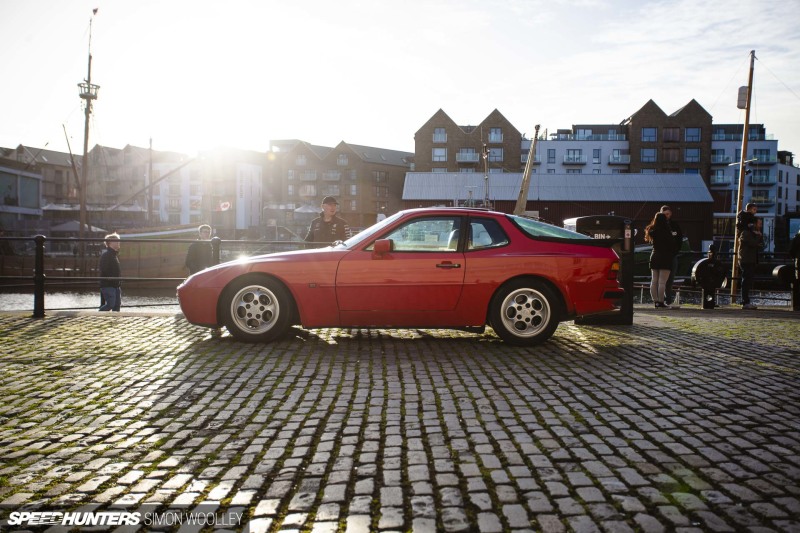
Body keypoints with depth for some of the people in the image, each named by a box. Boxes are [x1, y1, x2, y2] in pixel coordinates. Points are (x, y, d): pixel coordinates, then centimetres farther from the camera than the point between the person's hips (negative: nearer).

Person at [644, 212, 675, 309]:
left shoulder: (652, 231, 2)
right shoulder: (666, 232, -12)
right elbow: (672, 245, -7)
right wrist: (672, 254, 13)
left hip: (654, 257, 6)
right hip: (665, 258, -6)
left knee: (654, 281, 10)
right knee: (662, 282, -6)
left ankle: (655, 301, 12)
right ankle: (661, 302, -7)